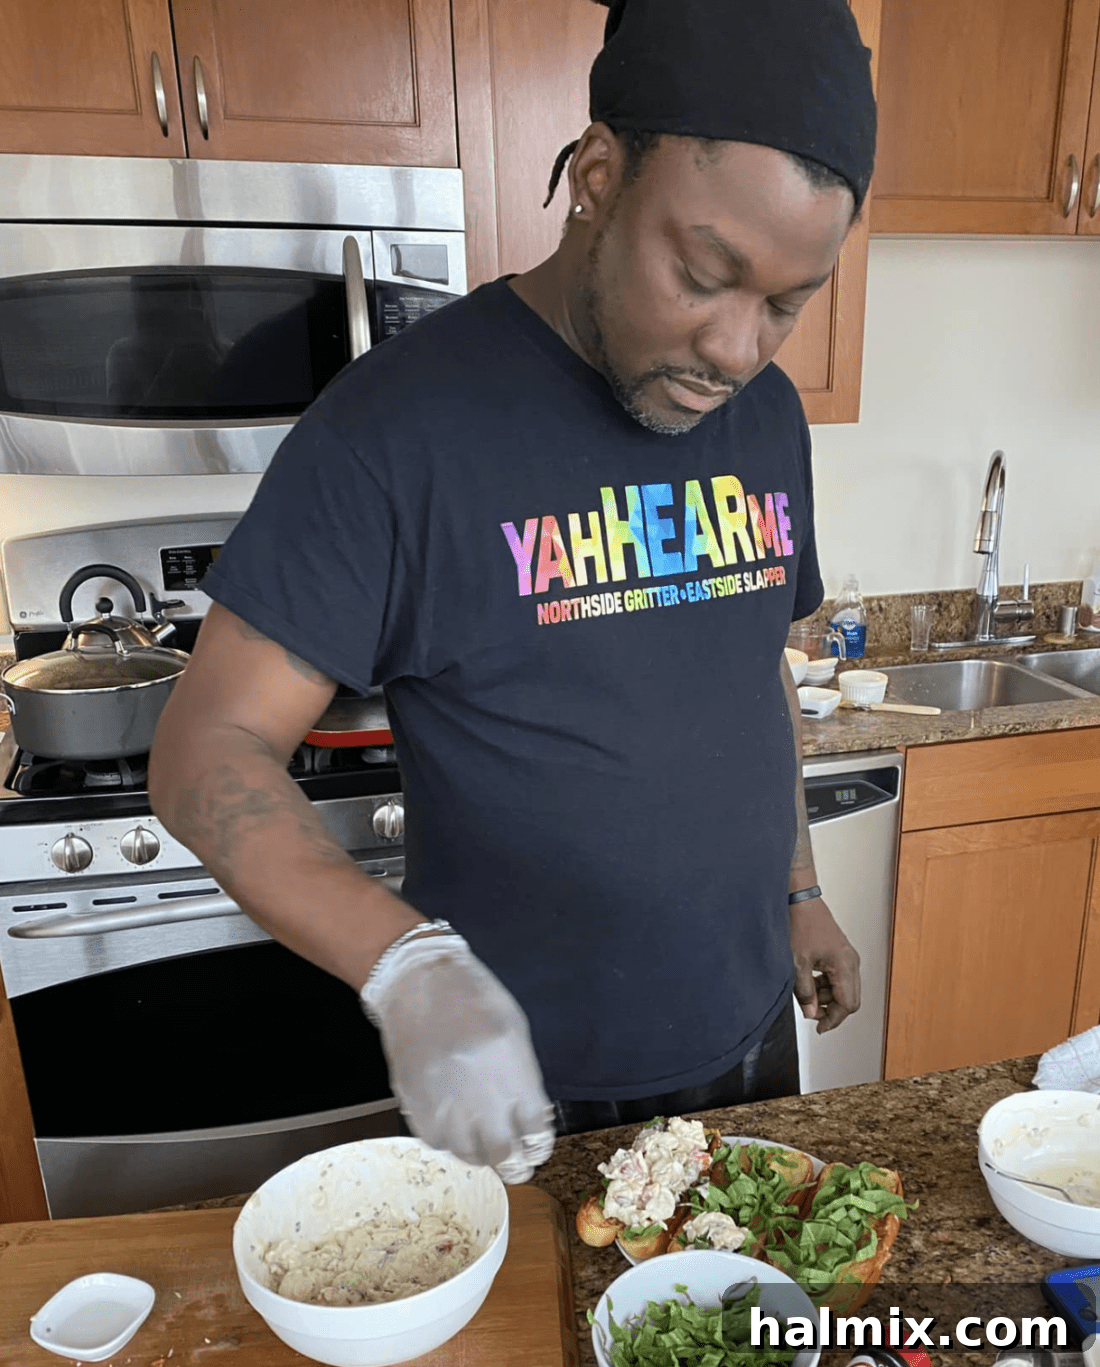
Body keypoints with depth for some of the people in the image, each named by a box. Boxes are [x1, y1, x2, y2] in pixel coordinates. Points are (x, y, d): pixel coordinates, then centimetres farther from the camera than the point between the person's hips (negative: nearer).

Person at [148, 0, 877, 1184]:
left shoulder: (768, 414, 0)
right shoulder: (402, 420, -20)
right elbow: (208, 746, -20)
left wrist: (799, 890, 12)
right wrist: (409, 965, -34)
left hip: (745, 1036, 6)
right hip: (519, 1090, -5)